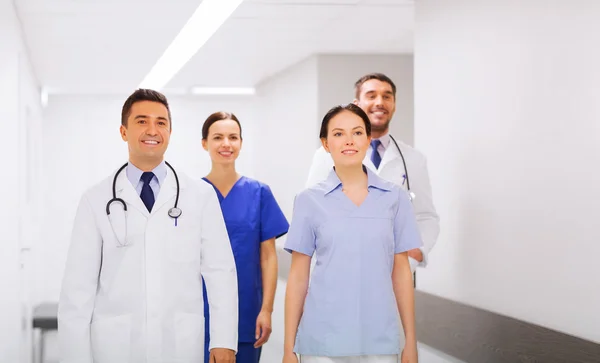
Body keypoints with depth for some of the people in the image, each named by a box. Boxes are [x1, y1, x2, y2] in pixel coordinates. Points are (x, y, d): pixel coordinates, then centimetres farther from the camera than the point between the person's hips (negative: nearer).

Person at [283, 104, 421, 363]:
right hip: (323, 341, -1)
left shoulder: (395, 197, 3)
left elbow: (401, 271, 6)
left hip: (380, 340, 1)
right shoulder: (309, 200, 0)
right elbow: (298, 276, 2)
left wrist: (410, 340, 5)